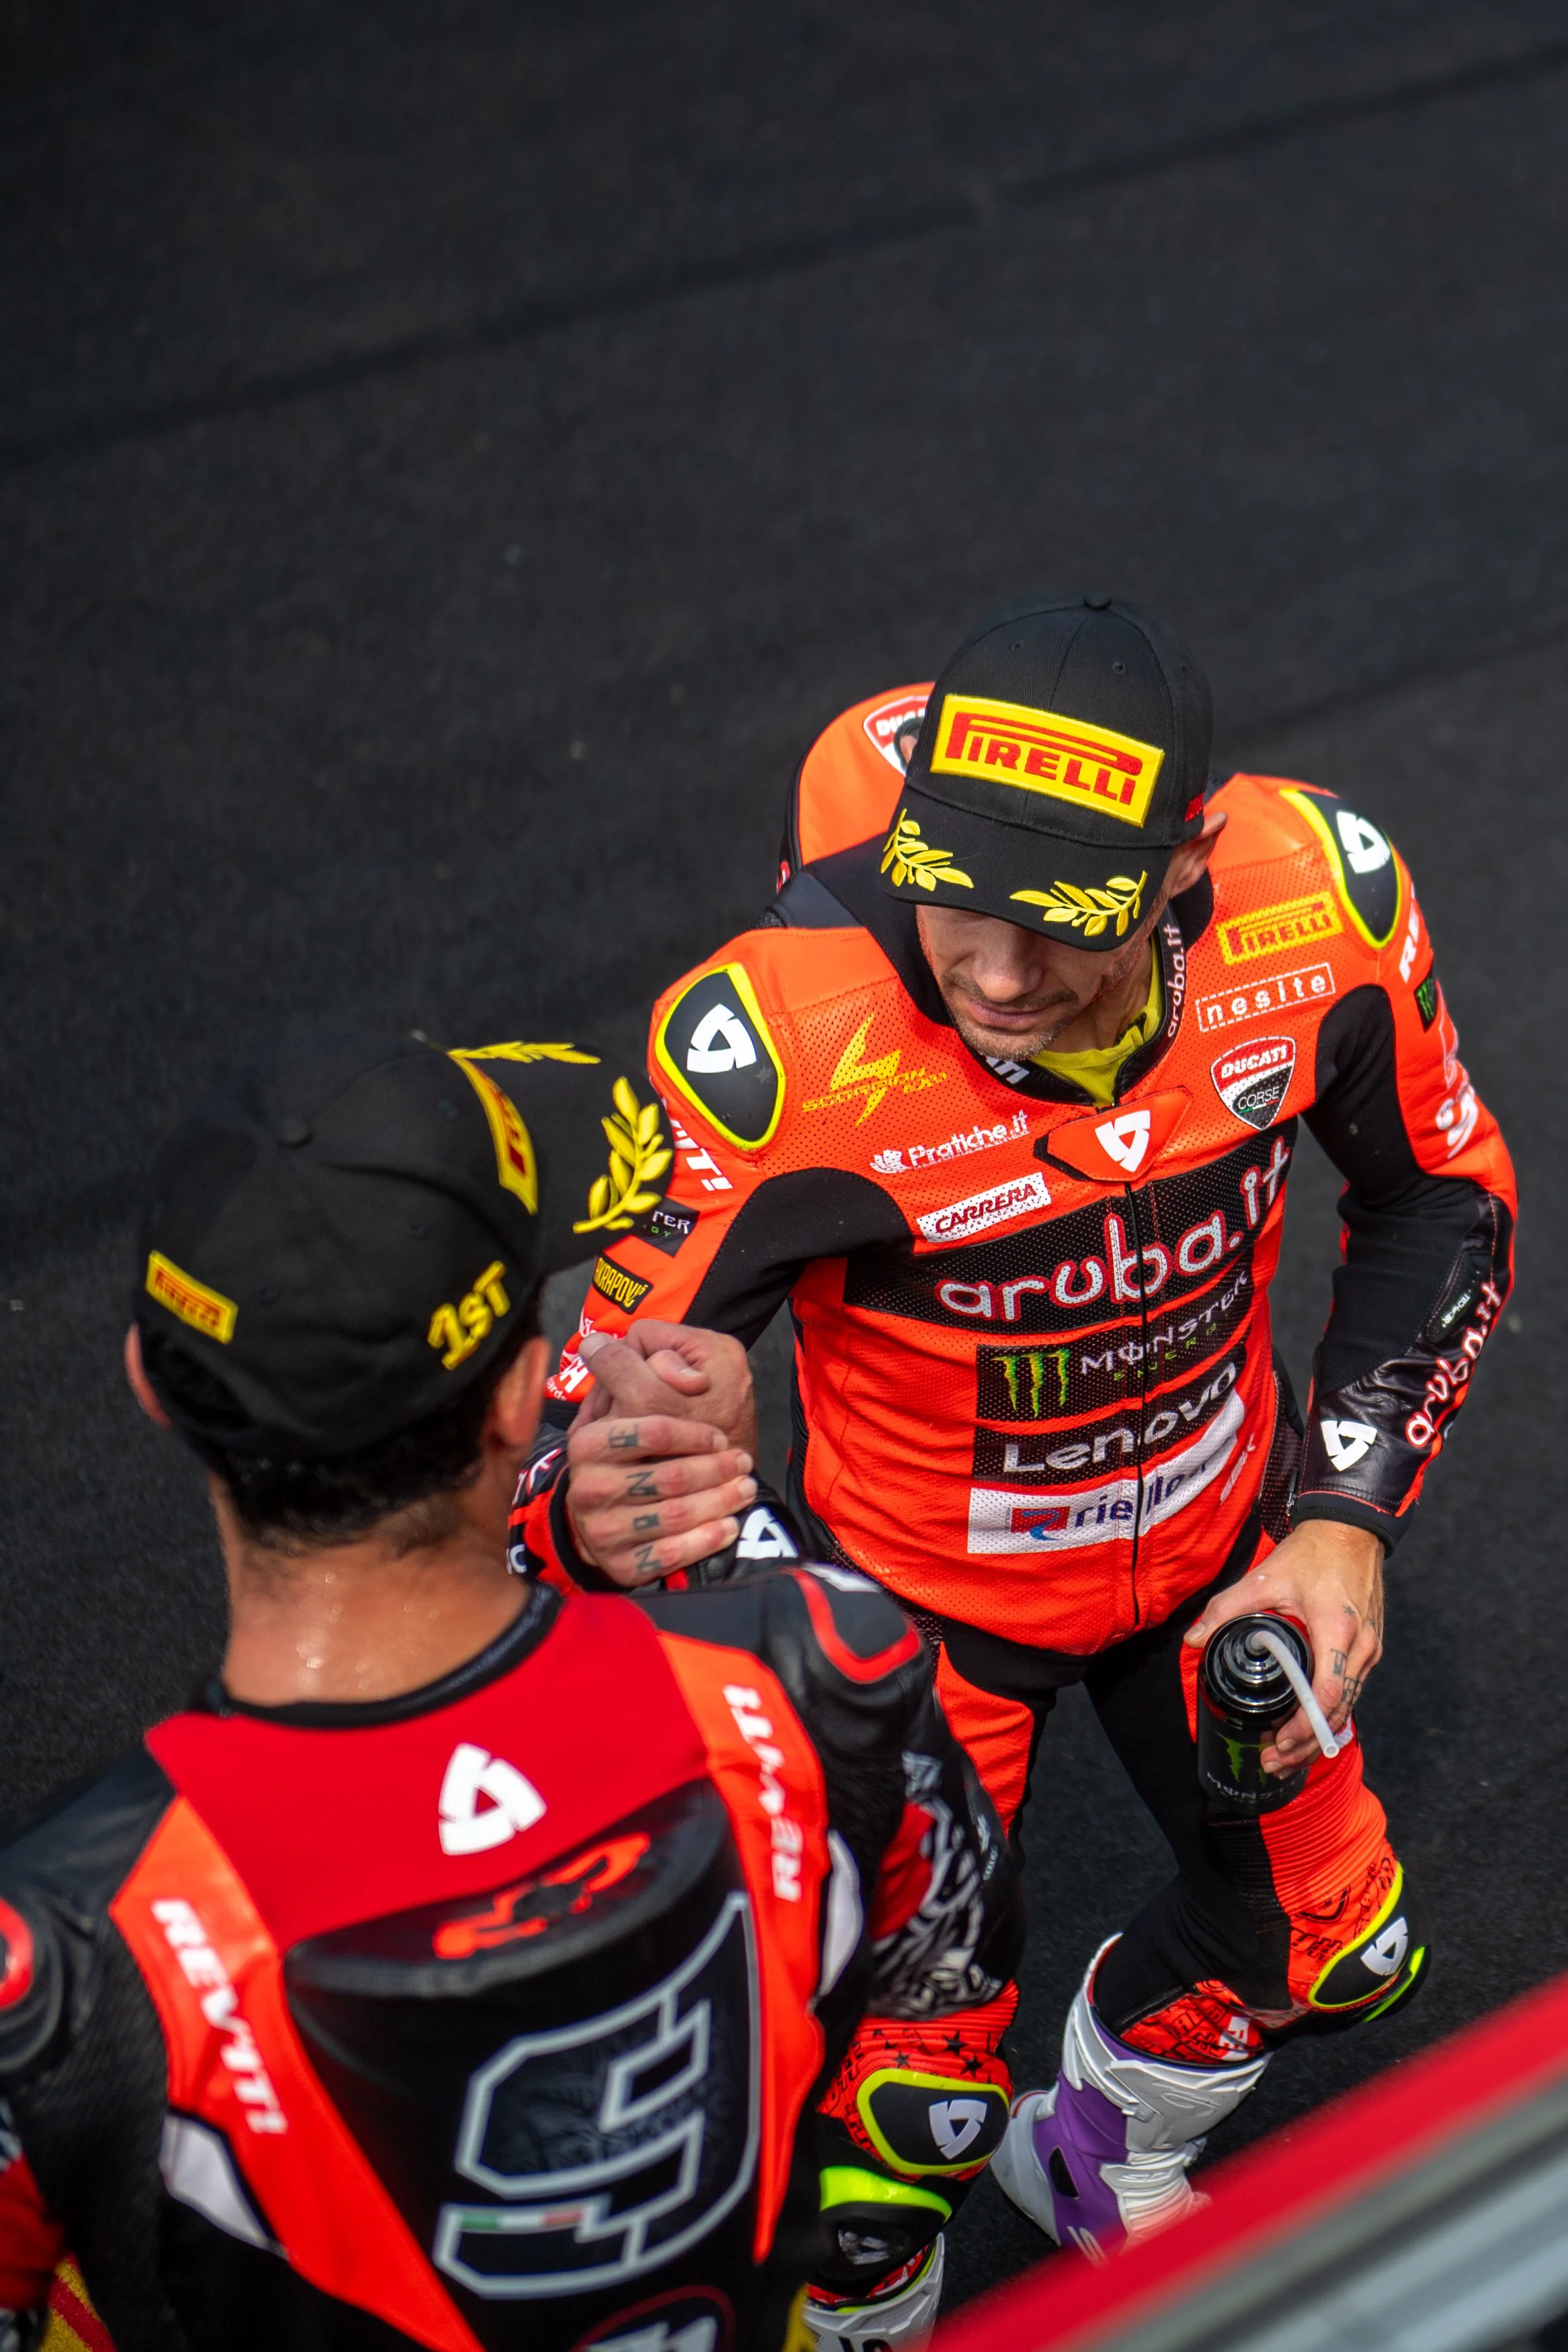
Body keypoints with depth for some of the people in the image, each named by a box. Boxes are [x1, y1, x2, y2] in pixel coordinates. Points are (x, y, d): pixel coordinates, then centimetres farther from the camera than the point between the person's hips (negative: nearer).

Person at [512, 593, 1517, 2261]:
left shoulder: (1320, 902, -26)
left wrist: (1348, 1520, -11)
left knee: (1333, 1953, 22)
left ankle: (1099, 2158, 56)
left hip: (1221, 1531, 4)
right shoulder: (781, 1046, -38)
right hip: (917, 1585, -4)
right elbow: (588, 1418, -31)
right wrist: (601, 1516, -55)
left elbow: (1441, 1195, -6)